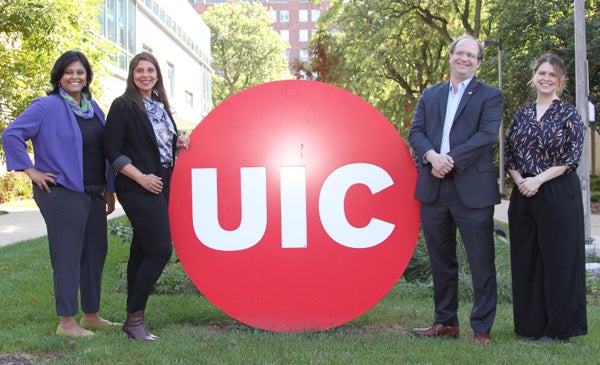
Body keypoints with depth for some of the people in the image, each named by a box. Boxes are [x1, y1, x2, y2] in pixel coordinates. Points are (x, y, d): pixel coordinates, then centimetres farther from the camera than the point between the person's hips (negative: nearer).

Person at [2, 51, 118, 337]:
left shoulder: (93, 108, 13)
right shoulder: (47, 106, -7)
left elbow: (104, 150, 17)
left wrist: (109, 190, 14)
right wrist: (31, 171, -12)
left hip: (94, 194, 7)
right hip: (62, 193, -7)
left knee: (96, 252, 11)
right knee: (67, 255, -4)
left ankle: (91, 314, 24)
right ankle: (67, 322, 5)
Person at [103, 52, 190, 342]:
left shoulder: (160, 106, 17)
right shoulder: (123, 106, -6)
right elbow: (112, 150, -10)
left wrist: (178, 144, 4)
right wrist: (141, 177, -16)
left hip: (161, 187, 8)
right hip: (138, 189, -8)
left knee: (142, 250, 10)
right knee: (159, 250, -13)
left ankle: (134, 319, 16)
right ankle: (135, 318, -3)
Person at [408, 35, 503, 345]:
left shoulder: (489, 96, 4)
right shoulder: (430, 95, 16)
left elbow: (487, 134, -9)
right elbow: (415, 131, 6)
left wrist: (451, 160, -17)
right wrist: (431, 156, -14)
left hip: (472, 188, -4)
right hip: (433, 188, 4)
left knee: (481, 263, 0)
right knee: (441, 261, 13)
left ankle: (482, 328, 9)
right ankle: (445, 322, 25)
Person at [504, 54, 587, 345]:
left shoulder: (569, 114, -2)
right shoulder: (522, 114, 11)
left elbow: (573, 157, -9)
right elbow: (509, 154, 11)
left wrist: (538, 179, -15)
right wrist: (519, 179, -7)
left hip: (558, 194, -5)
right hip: (523, 195, 5)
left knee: (558, 258, 0)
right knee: (526, 258, 8)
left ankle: (558, 327, 11)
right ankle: (531, 325, 19)